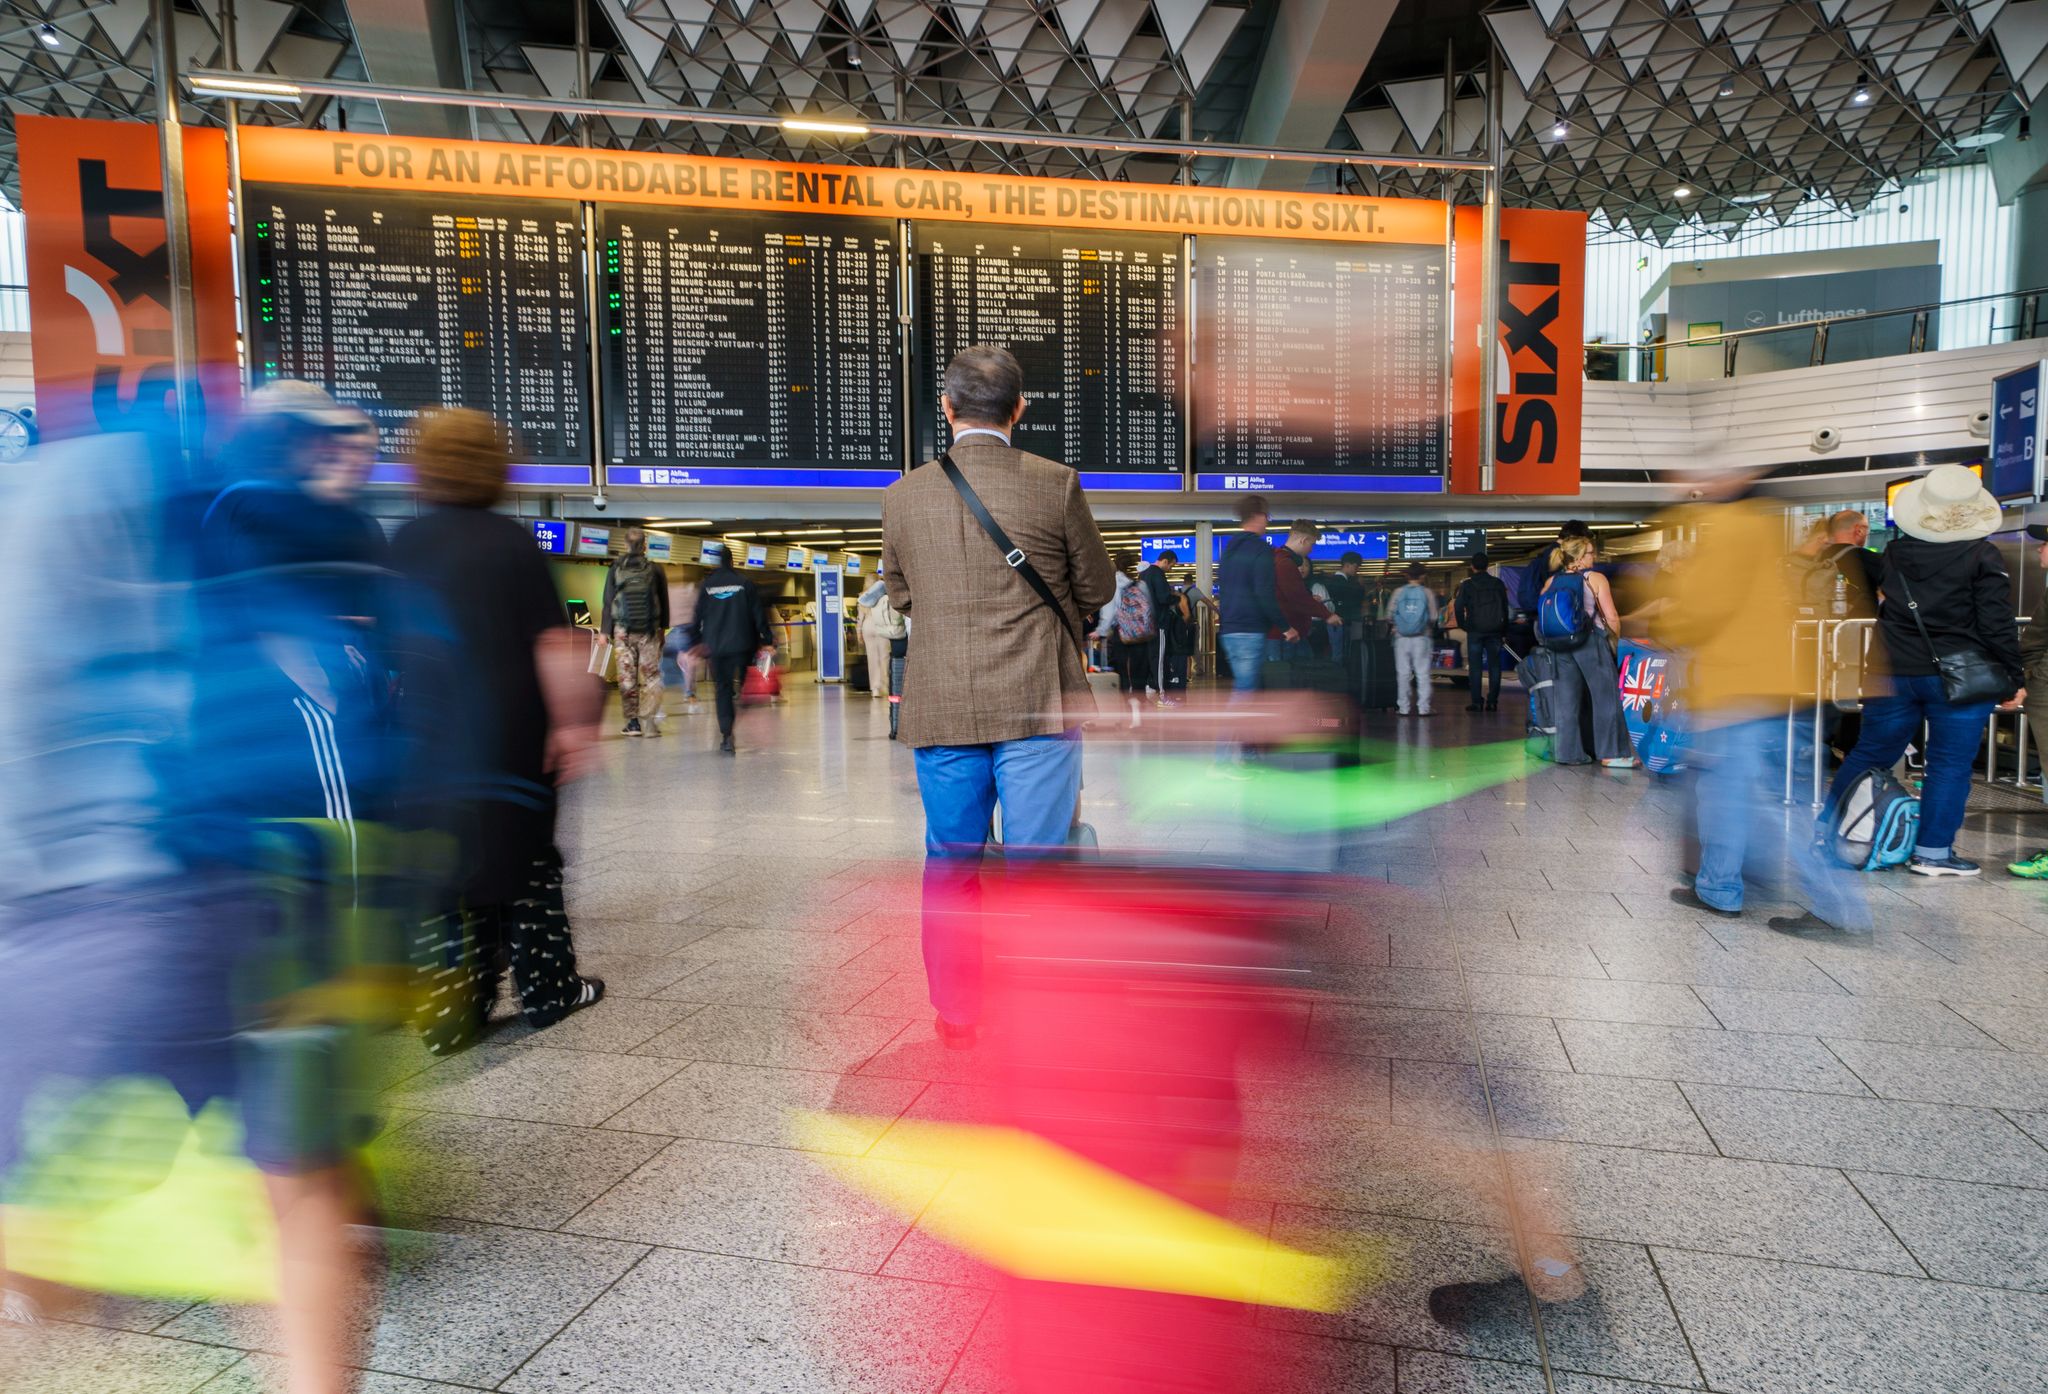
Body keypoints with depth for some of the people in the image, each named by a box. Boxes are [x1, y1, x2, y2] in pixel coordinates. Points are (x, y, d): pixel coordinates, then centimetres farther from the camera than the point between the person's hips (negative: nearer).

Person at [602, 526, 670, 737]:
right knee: (651, 675, 4)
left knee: (627, 676, 7)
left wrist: (605, 631, 6)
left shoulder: (615, 570, -1)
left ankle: (632, 721, 8)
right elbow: (664, 602, 5)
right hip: (650, 631, 0)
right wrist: (663, 627, 16)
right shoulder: (655, 570, -2)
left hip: (623, 631, 0)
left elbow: (608, 603, 1)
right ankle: (651, 721, -4)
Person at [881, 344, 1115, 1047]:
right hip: (1038, 704, -2)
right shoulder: (1056, 484, -6)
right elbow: (1097, 587, 5)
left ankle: (956, 1012, 24)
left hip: (941, 709, 2)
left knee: (950, 865, 14)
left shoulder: (903, 494, 2)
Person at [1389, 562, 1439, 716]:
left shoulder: (1399, 592, -2)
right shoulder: (1427, 593, -4)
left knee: (1403, 673, 6)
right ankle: (1423, 708, 1)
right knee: (1423, 673, 3)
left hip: (1402, 637, 1)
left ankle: (1403, 708, 7)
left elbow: (1390, 613, -1)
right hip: (1421, 638, -1)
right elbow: (1433, 617, -3)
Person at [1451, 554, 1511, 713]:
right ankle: (1492, 701, 4)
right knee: (1494, 665, 7)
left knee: (1475, 666, 1)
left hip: (1475, 630, -2)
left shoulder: (1467, 585, -5)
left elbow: (1458, 606, -9)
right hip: (1494, 630, 2)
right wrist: (1504, 630, 12)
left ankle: (1476, 701, -3)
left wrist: (1462, 625, 4)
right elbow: (1505, 607, 8)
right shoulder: (1498, 583, 5)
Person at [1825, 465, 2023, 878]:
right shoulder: (1983, 556, -8)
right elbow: (1998, 624, -9)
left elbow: (1875, 603, 15)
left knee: (1870, 753, 14)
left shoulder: (1894, 552, 4)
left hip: (1895, 672, 4)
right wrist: (2014, 680, -4)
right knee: (1950, 764, 4)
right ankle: (1933, 852, 4)